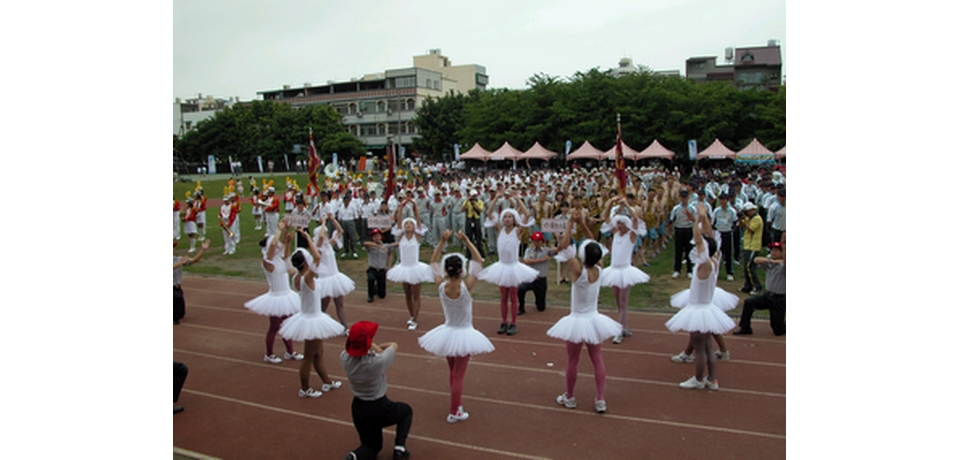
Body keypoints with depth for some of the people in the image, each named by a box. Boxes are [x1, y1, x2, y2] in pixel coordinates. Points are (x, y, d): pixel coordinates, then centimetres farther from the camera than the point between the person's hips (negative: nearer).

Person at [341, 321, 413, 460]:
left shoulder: (345, 358, -19)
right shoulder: (377, 361, -32)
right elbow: (394, 345, -10)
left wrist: (374, 348, -3)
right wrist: (374, 347, 2)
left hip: (358, 410, 4)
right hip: (380, 409, -4)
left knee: (371, 445, 25)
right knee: (407, 410, 29)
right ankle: (399, 447, 9)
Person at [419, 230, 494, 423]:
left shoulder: (441, 285, -15)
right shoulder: (466, 286, -23)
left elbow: (434, 263, 1)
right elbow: (479, 261, -13)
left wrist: (442, 241, -4)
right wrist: (466, 241, -14)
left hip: (447, 333, 4)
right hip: (463, 334, -4)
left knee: (453, 373, 21)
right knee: (458, 375, 6)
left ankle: (457, 405, 34)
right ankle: (454, 413, 14)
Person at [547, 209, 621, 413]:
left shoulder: (579, 272, -23)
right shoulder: (599, 270, -9)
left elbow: (564, 246, -23)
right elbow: (593, 244, 4)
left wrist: (570, 223, -17)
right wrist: (582, 223, -2)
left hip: (577, 321, -4)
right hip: (593, 320, 5)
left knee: (572, 360, 10)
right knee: (597, 359, 11)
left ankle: (569, 397, 25)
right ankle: (600, 400, 13)